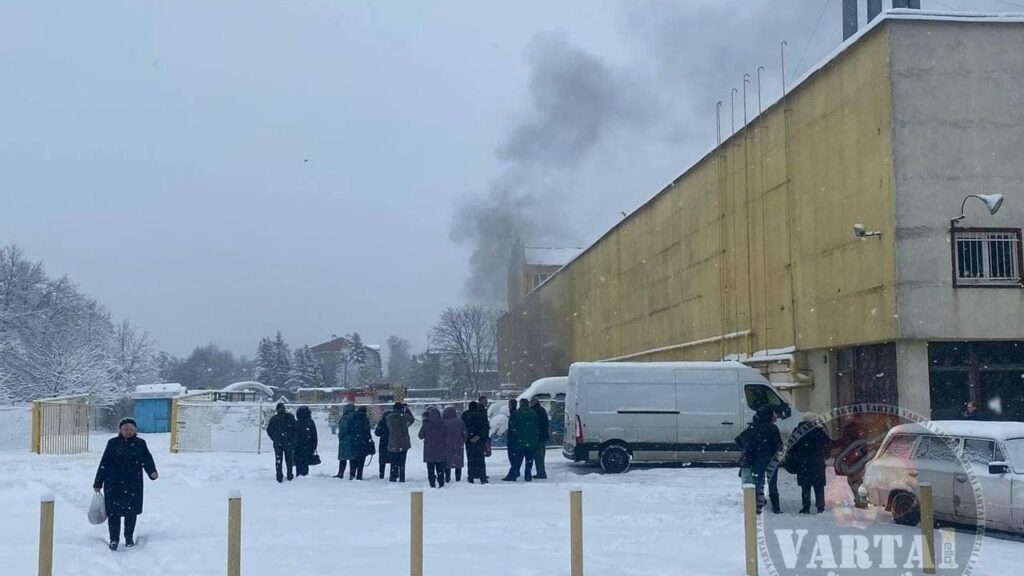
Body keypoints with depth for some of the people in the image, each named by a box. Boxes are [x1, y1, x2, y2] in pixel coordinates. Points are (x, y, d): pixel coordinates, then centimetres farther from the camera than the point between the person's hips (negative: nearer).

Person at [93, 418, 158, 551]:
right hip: (113, 484, -1)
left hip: (133, 484, 1)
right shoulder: (113, 443, 3)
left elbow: (147, 460, 0)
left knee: (131, 512, 5)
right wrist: (98, 483, 4)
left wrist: (152, 472, -22)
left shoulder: (140, 444, 6)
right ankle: (114, 539, 9)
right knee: (113, 512, -3)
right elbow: (104, 463, 5)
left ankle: (129, 537, 21)